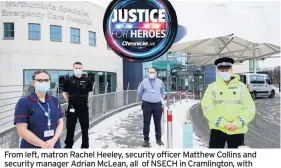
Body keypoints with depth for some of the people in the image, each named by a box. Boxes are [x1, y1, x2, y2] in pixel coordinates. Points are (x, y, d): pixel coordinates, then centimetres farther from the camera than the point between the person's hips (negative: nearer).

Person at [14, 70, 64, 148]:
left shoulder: (55, 101, 4)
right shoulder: (23, 102, -8)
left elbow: (60, 123, 3)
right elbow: (22, 130, -13)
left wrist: (54, 140, -13)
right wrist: (43, 145, -17)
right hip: (32, 147, -3)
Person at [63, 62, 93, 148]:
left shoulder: (86, 80, -1)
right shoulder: (68, 80, -4)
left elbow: (89, 92, 12)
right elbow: (64, 92, 6)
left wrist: (85, 100, 8)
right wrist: (69, 101, 1)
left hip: (84, 107, 1)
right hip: (72, 107, -1)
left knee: (85, 127, 11)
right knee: (70, 127, 9)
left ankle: (85, 145, 27)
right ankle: (68, 145, 26)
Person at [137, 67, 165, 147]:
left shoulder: (160, 82, 6)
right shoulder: (144, 82, 0)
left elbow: (162, 90, 26)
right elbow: (139, 93, 13)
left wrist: (162, 96, 26)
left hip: (157, 104, 2)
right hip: (147, 104, -1)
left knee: (158, 123, 8)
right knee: (146, 123, 2)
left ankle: (158, 139, 22)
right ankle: (146, 140, 13)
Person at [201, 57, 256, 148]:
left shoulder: (241, 86, 4)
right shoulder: (212, 87, 0)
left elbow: (249, 108, 1)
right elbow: (207, 107, -9)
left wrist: (238, 123, -12)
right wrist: (222, 123, -17)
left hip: (237, 130, 1)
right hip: (218, 129, -1)